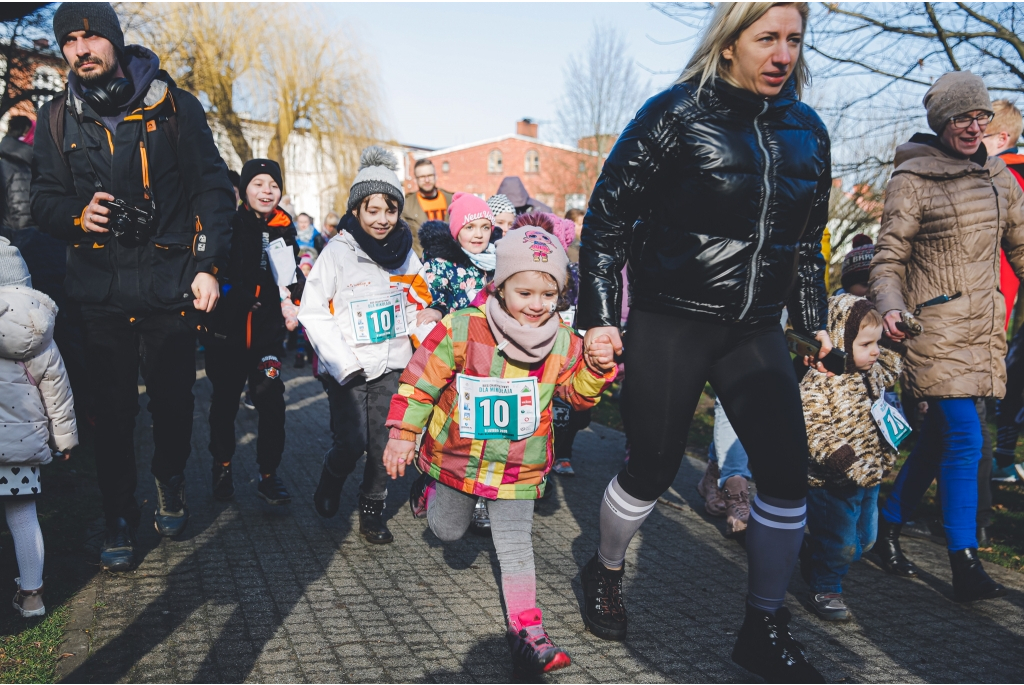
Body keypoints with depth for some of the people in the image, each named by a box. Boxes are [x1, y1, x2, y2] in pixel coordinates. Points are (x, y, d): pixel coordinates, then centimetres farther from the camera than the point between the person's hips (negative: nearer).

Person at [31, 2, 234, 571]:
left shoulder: (173, 106, 0)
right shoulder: (59, 119, 8)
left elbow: (213, 189, 0)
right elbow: (44, 199, 13)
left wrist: (209, 266, -8)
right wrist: (76, 215, -10)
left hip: (169, 286, -2)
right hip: (100, 289, 2)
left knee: (174, 400, 6)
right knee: (113, 409, 6)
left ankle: (171, 483, 35)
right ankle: (120, 518, 23)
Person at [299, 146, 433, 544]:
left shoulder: (404, 252, 5)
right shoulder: (337, 252, -9)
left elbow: (417, 305, 17)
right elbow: (313, 313, -9)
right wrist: (345, 364, -14)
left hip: (391, 366, 4)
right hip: (347, 369, -3)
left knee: (384, 444, 3)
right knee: (352, 442, -7)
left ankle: (372, 511, 21)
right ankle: (331, 481, 24)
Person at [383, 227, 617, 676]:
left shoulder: (562, 340, -9)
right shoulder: (462, 329, -21)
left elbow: (577, 393, 3)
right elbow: (421, 380, -12)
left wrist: (596, 368, -18)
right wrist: (402, 434, -10)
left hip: (519, 466, 1)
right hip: (457, 456, 0)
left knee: (515, 545, 0)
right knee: (448, 532, 22)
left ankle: (526, 629, 9)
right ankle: (428, 489, 54)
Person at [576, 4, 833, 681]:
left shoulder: (807, 131, 8)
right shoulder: (676, 114, -8)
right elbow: (607, 218, -6)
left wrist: (813, 321, 16)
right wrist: (599, 316, -10)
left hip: (756, 329, 5)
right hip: (670, 321, -4)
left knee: (788, 470, -3)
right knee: (653, 467, 2)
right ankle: (605, 572, 33)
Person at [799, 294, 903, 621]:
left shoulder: (871, 373, 6)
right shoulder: (819, 382, -23)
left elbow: (891, 368, 27)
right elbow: (809, 425, -28)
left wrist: (894, 342, 12)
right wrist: (832, 451, -36)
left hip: (868, 477, 9)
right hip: (832, 483, -9)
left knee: (864, 539, 20)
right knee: (839, 542, 1)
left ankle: (815, 564, 41)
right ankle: (824, 589, 23)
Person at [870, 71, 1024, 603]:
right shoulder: (912, 178, -6)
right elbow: (889, 254, -7)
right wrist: (890, 305, -23)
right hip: (935, 325, -6)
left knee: (938, 435, 11)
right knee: (964, 439, -10)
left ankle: (889, 528, 28)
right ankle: (965, 566, -2)